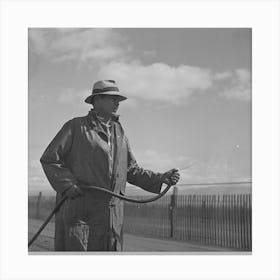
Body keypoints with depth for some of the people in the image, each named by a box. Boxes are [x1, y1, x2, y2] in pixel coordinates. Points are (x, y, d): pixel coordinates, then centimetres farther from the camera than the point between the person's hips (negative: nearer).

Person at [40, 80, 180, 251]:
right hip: (78, 207, -5)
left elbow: (132, 170, 18)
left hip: (111, 215, 5)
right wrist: (68, 185, -14)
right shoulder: (76, 126, 2)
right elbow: (49, 159, 0)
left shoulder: (119, 132, 18)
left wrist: (161, 178, 5)